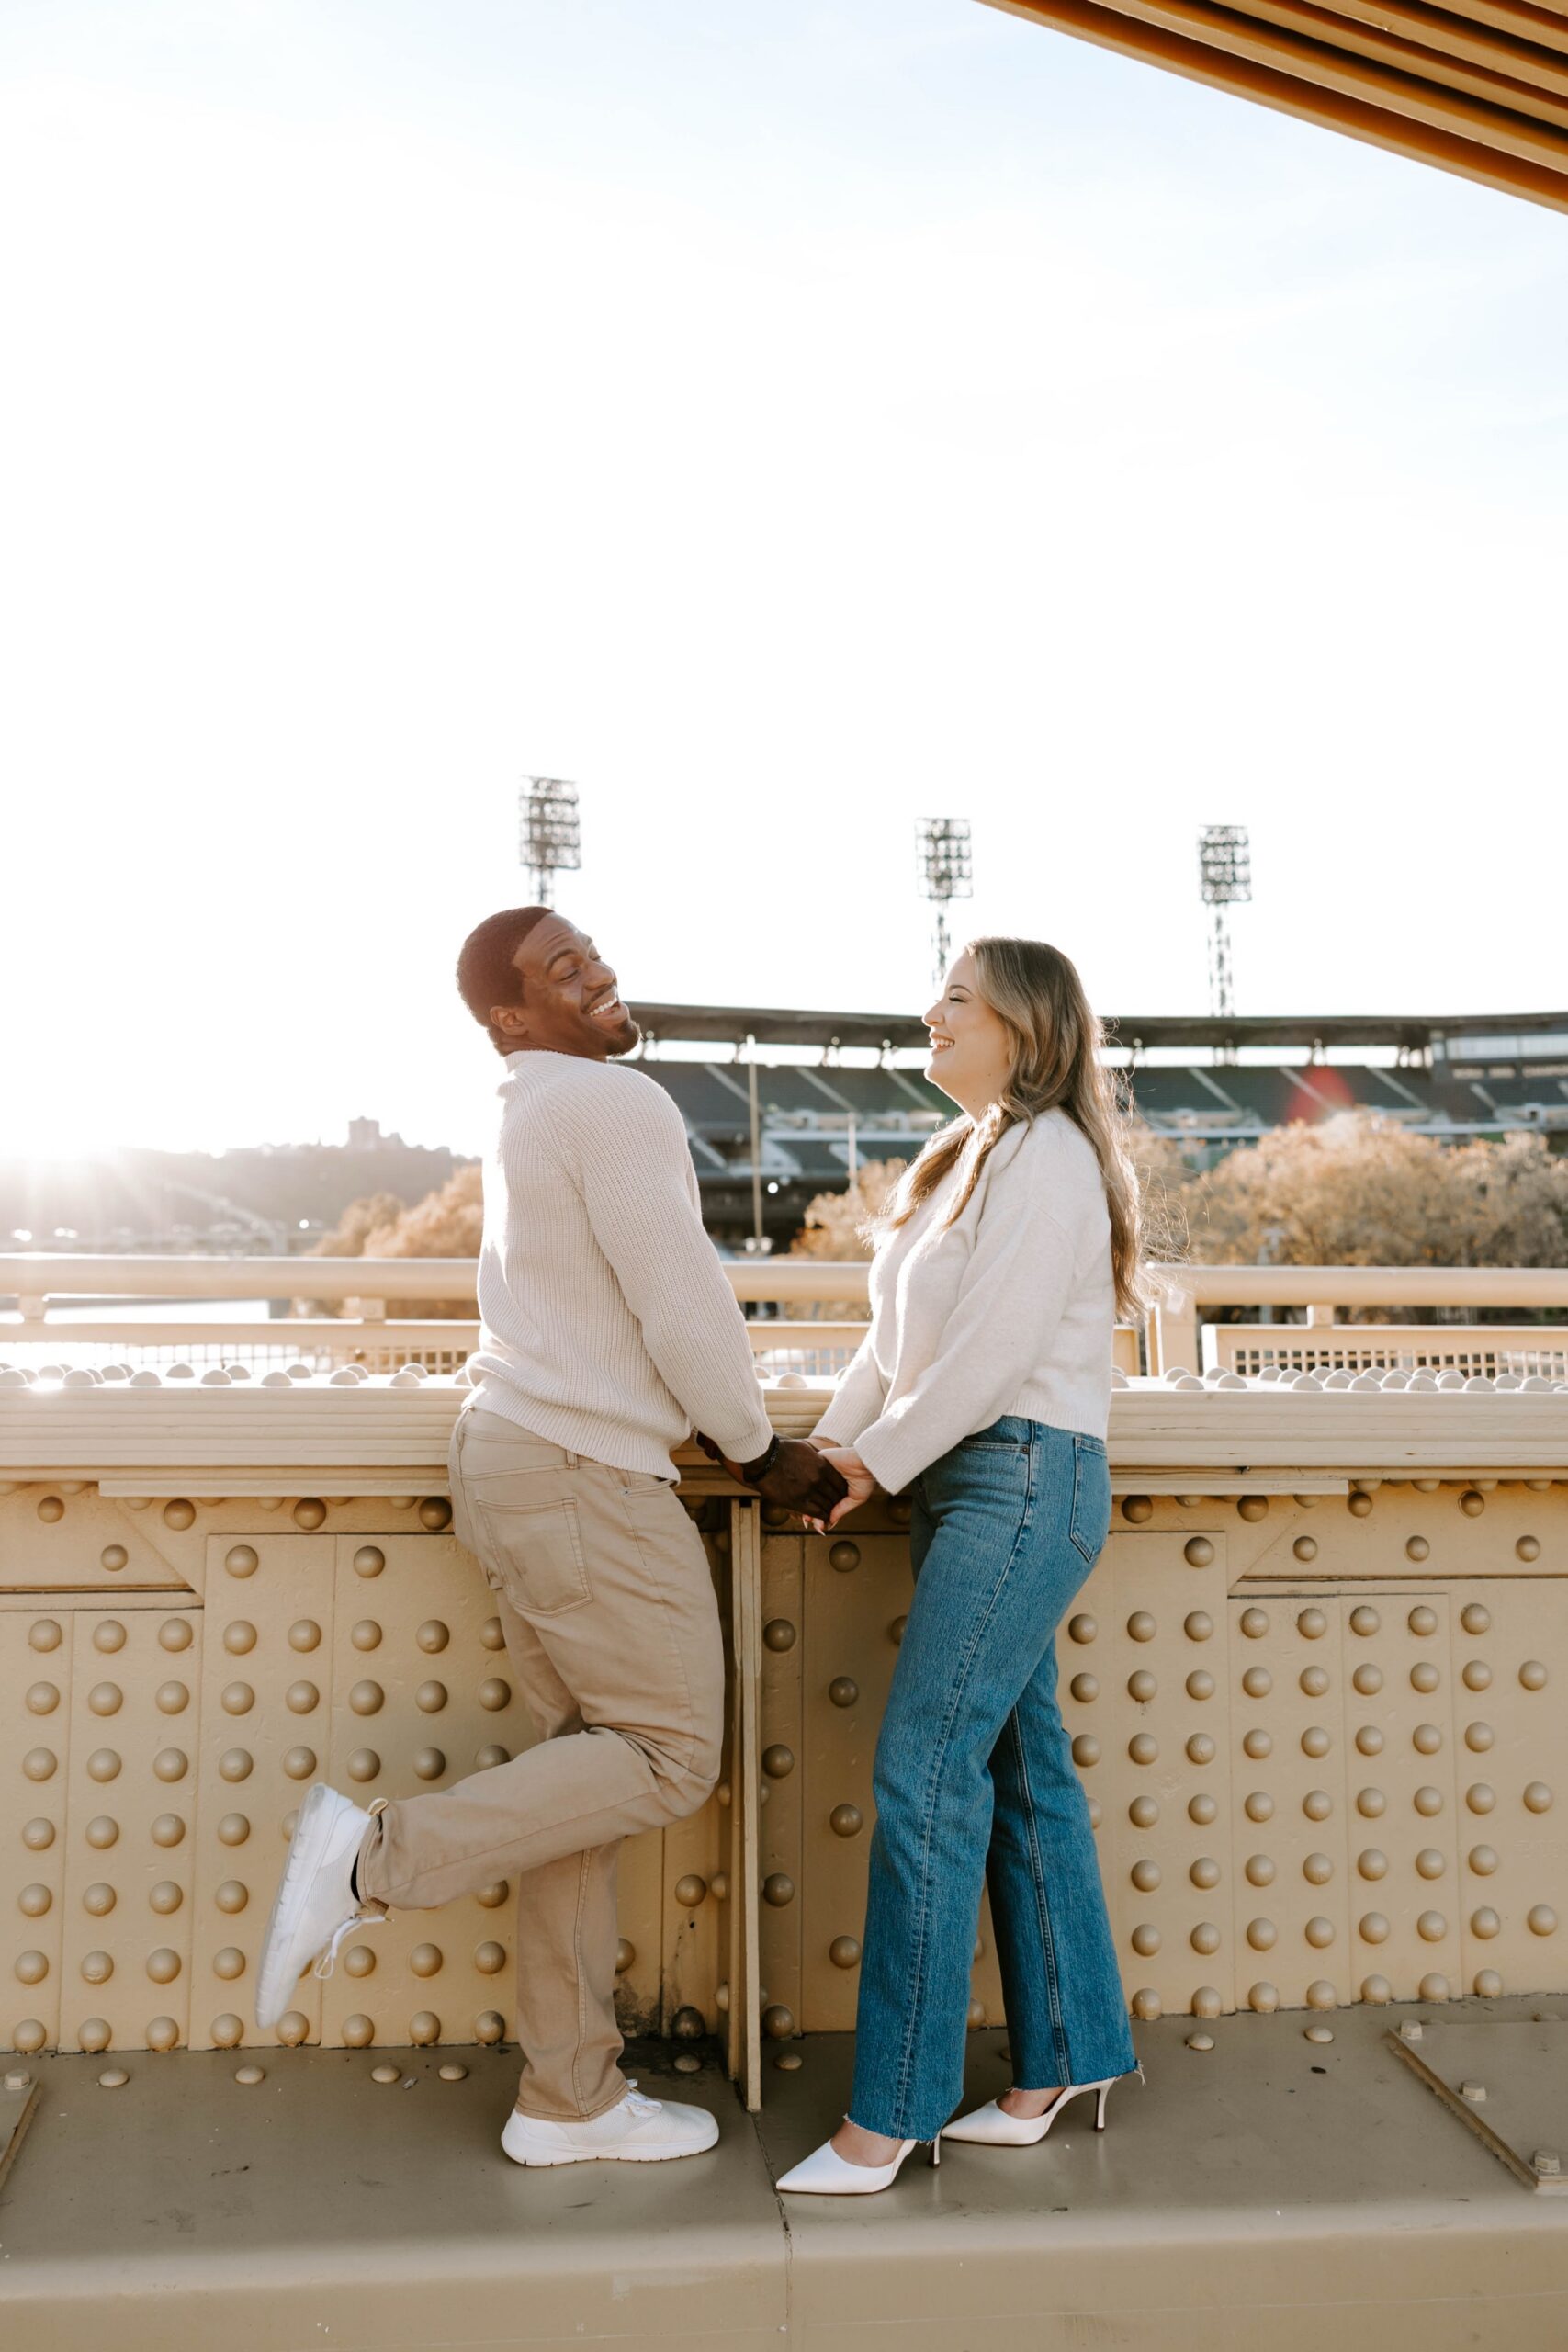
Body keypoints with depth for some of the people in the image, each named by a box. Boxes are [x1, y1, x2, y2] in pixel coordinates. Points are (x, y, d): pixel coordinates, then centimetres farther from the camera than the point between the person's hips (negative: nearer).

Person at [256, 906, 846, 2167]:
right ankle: (381, 1856, -2)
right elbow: (684, 1309, -16)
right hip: (582, 1474, -10)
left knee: (591, 1764, 12)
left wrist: (754, 1442, 18)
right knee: (669, 1760, 0)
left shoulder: (534, 1118, 18)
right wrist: (761, 1449, 1)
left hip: (521, 1459, 10)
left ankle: (569, 2098, 19)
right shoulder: (617, 1104, -14)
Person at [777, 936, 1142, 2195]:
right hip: (961, 1483, 9)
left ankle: (888, 2116, 0)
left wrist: (879, 1462, -9)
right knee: (1021, 1769, 13)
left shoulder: (1049, 1156, -12)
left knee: (924, 1774, -9)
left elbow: (992, 1351, -18)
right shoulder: (968, 1154, 18)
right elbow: (901, 1330, 17)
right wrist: (837, 1433, 6)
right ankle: (1058, 2068, 24)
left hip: (1025, 1479, -9)